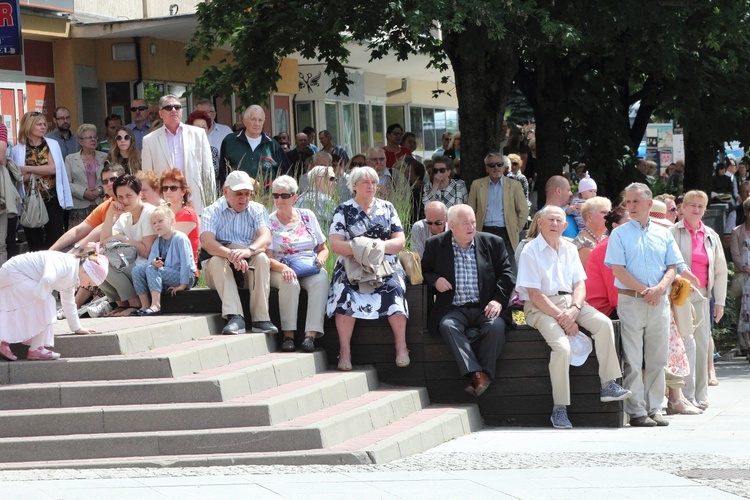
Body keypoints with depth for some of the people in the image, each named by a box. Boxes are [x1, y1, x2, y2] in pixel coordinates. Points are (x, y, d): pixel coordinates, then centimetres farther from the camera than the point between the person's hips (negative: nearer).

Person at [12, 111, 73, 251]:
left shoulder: (52, 145, 7)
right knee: (35, 245, 2)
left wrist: (27, 169, -7)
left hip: (53, 200, 1)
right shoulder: (17, 150, 3)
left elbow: (53, 168, -6)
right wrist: (42, 171, -12)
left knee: (56, 241, -5)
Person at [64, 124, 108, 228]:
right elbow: (67, 183, 2)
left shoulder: (105, 158, 15)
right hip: (79, 207, -1)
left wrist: (101, 190, -10)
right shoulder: (70, 159, 12)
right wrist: (83, 192, -10)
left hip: (101, 206, 1)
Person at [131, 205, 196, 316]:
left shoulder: (180, 238, -9)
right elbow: (151, 259, 2)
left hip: (184, 276, -7)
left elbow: (186, 262, -15)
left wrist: (183, 285, -20)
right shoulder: (158, 241, 14)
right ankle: (145, 305, -16)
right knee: (137, 269, -9)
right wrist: (153, 262, -24)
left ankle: (155, 305, -40)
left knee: (151, 269, -28)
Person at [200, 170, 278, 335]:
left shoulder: (257, 210, 7)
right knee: (217, 261, -33)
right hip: (219, 272, -1)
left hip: (250, 271, 1)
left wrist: (248, 251, -37)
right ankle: (235, 318, -46)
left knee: (261, 258, -29)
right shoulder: (212, 212, 1)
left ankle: (261, 319, -34)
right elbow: (207, 242, -18)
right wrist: (231, 255, -38)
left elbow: (266, 238, -13)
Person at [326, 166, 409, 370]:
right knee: (345, 292, -32)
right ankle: (345, 351, -32)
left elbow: (400, 241, 8)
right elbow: (335, 244, -2)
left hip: (385, 266, 1)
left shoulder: (386, 208, 15)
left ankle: (401, 347, -29)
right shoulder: (344, 210, 9)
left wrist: (379, 246, -11)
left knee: (393, 288, -31)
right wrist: (358, 248, -19)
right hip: (352, 267, -1)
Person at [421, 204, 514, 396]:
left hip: (485, 308, 0)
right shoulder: (435, 245, 8)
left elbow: (506, 274, 9)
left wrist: (498, 300, -7)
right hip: (454, 310, 0)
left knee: (496, 326, -32)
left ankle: (485, 374, -27)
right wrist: (434, 279, -5)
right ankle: (475, 373, -40)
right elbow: (424, 271, 19)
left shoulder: (493, 243, 9)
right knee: (447, 325, -33)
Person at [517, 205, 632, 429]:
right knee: (562, 347, -29)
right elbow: (534, 294, -11)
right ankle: (559, 409, -20)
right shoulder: (531, 252, -5)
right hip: (541, 307, -6)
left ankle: (608, 385, -18)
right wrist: (561, 317, -17)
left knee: (603, 323, -20)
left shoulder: (570, 250, 15)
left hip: (570, 302, 6)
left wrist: (573, 310, -12)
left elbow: (580, 284, 9)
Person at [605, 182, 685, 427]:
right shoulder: (619, 234, 4)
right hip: (630, 300, -3)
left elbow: (673, 267, 9)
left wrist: (659, 288, -11)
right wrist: (644, 290, -14)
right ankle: (636, 411, -3)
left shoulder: (663, 234, 13)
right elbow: (618, 269, -5)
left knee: (658, 358, 4)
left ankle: (654, 409, 9)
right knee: (633, 360, -5)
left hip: (659, 301, 3)